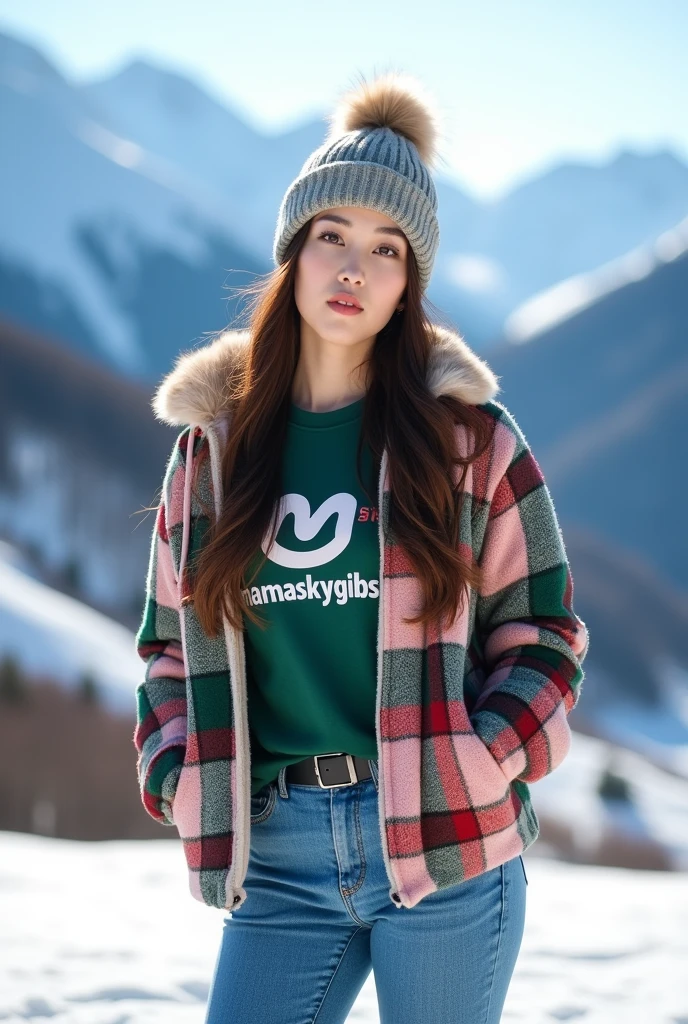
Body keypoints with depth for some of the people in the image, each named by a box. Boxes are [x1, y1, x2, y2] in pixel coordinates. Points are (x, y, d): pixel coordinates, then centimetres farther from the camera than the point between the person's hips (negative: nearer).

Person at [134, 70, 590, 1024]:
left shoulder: (469, 435, 1)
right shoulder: (215, 439, 8)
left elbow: (542, 636, 4)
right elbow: (173, 643, 15)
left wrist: (480, 765, -10)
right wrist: (179, 780, 1)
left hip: (447, 840, -2)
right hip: (276, 848, 2)